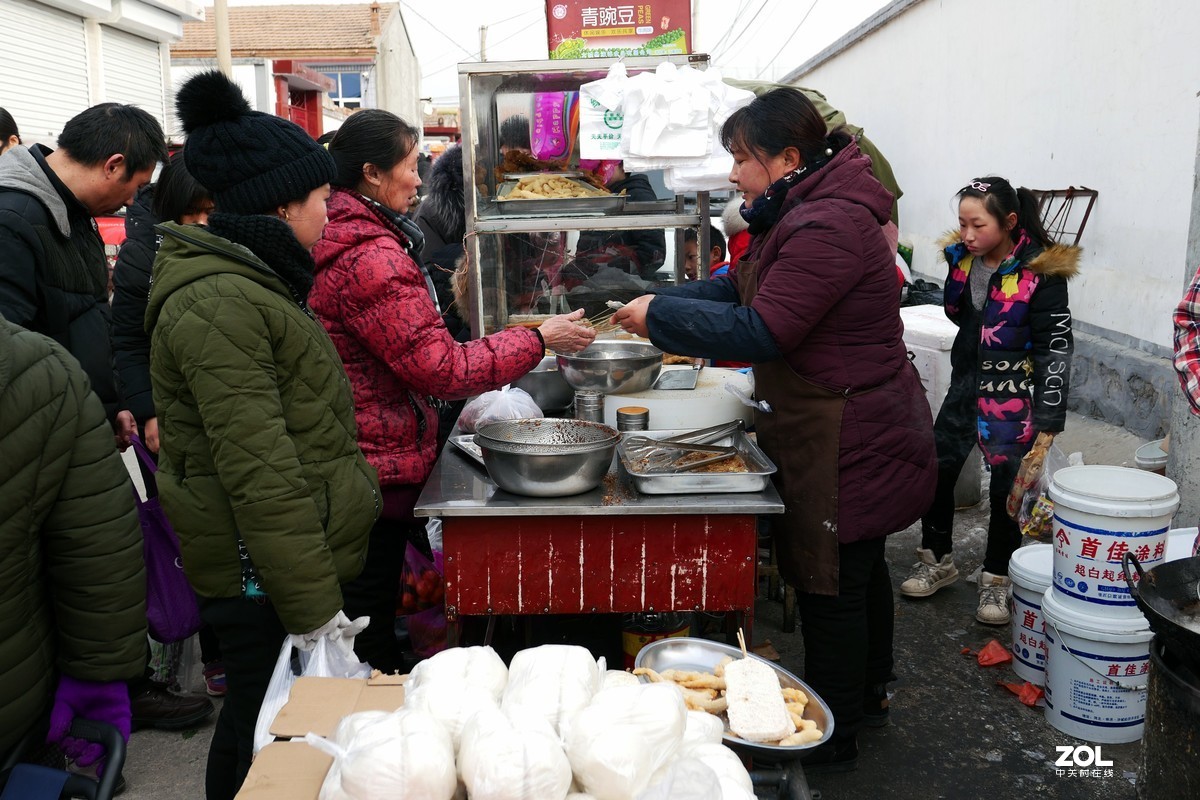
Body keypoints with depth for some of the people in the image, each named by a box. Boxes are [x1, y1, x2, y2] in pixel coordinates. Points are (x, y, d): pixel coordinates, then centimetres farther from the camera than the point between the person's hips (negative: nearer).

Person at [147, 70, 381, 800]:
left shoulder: (247, 281, 14)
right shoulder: (218, 302, -20)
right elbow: (260, 471, -25)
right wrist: (313, 606, -23)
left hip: (275, 563, 10)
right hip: (263, 575, -10)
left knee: (259, 724, 19)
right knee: (266, 738, 3)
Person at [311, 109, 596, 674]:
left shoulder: (331, 240, 10)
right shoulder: (372, 257, -22)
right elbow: (441, 369, -21)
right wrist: (539, 340, -13)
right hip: (377, 473, -10)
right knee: (369, 621, 4)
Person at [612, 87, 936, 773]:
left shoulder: (828, 226, -24)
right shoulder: (803, 211, 11)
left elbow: (759, 332, -27)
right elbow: (745, 285, 15)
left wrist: (660, 315, -18)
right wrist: (665, 305, 2)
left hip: (848, 442, -11)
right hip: (855, 429, 11)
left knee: (831, 585, 2)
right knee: (860, 569, 23)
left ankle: (832, 739, 19)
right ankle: (868, 695, 43)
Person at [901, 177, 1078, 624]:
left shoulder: (1041, 272, -16)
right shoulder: (962, 258, 1)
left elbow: (1056, 349, -14)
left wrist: (1048, 420, -15)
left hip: (1013, 396, -5)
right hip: (966, 384, 6)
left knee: (1006, 486, 2)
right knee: (936, 470, 8)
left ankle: (996, 580, 20)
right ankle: (938, 560, 27)